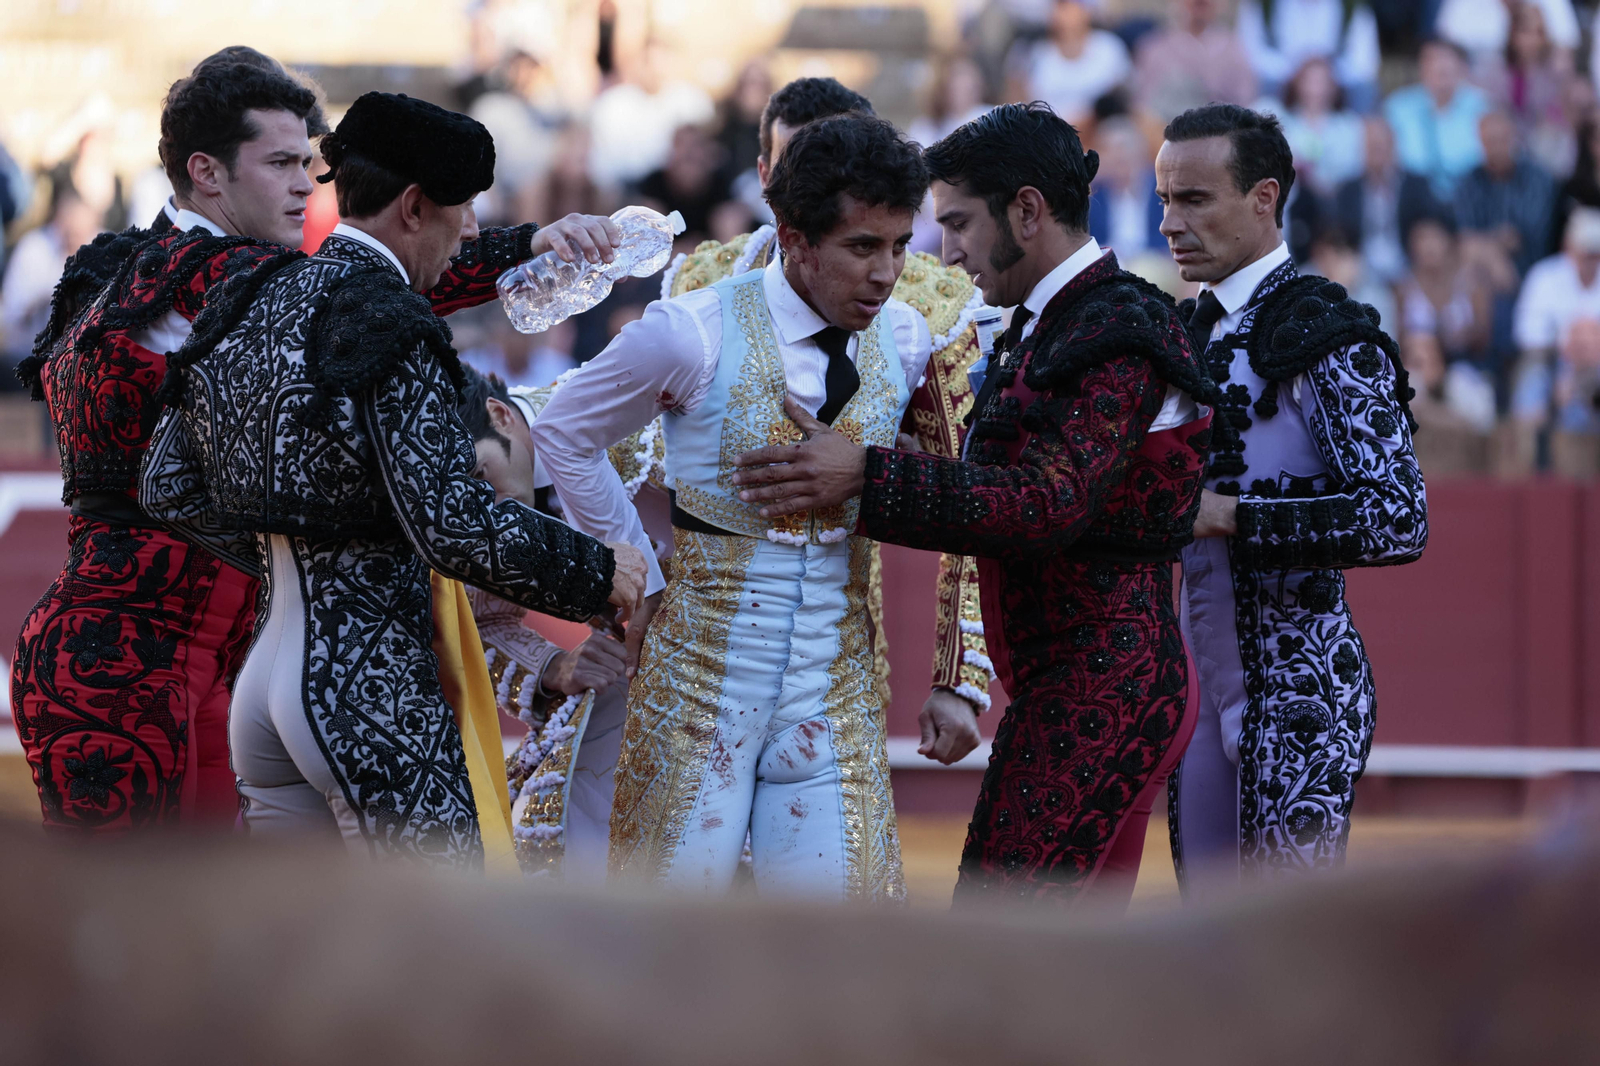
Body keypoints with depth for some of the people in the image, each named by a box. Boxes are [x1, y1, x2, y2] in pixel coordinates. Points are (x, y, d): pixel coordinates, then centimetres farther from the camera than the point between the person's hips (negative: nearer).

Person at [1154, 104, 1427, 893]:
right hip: (1206, 683, 8)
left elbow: (1398, 521, -21)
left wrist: (1229, 516, -22)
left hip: (1301, 684, -8)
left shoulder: (1328, 339, -13)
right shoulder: (1192, 332, 13)